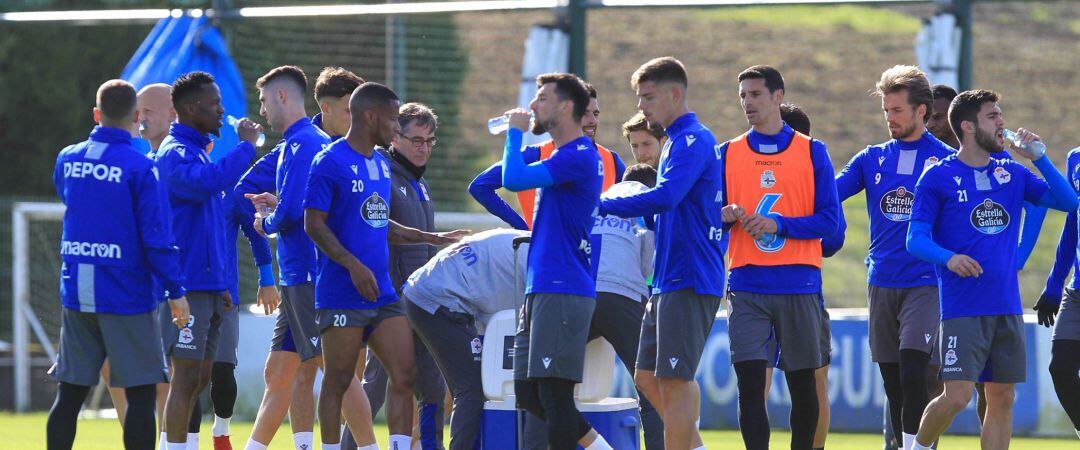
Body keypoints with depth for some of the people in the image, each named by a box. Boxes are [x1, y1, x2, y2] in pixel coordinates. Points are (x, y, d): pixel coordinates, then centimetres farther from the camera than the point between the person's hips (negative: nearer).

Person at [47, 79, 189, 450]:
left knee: (70, 393, 8)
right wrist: (176, 291, -8)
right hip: (126, 295, -5)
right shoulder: (140, 168, -11)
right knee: (140, 393, 0)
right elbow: (157, 236, -13)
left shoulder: (67, 159, 5)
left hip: (75, 293, 5)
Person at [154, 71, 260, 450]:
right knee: (186, 376, -9)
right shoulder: (175, 154, -11)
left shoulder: (197, 151, 20)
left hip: (207, 286, 10)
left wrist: (220, 285, 23)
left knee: (200, 377, 10)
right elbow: (205, 182, -35)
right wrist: (246, 147, -25)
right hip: (187, 286, -10)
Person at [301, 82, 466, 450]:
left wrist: (433, 239, 20)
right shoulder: (330, 163, -9)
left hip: (382, 292, 8)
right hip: (341, 294, -8)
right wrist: (354, 265, -22)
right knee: (338, 382, -2)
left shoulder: (382, 164, 16)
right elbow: (313, 223, -14)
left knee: (406, 374, 2)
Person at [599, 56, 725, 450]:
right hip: (667, 282, 10)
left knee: (675, 378, -9)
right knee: (648, 376, 10)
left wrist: (602, 205, -22)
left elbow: (664, 197, -27)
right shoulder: (676, 141, 19)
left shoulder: (693, 141, -13)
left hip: (689, 280, -10)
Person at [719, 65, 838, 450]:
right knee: (749, 383, -9)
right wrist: (727, 216, -13)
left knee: (802, 384, 7)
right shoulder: (728, 153, 9)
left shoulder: (811, 152, 3)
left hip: (799, 284, -1)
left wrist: (777, 224, -15)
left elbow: (828, 220, -2)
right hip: (747, 285, 1)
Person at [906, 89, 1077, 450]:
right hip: (962, 308, -5)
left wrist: (1038, 157, -4)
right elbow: (916, 239, -6)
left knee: (1002, 399, 5)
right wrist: (949, 258, -25)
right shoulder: (938, 177, -3)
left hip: (1007, 307, 5)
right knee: (957, 397, -13)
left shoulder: (1013, 174, 11)